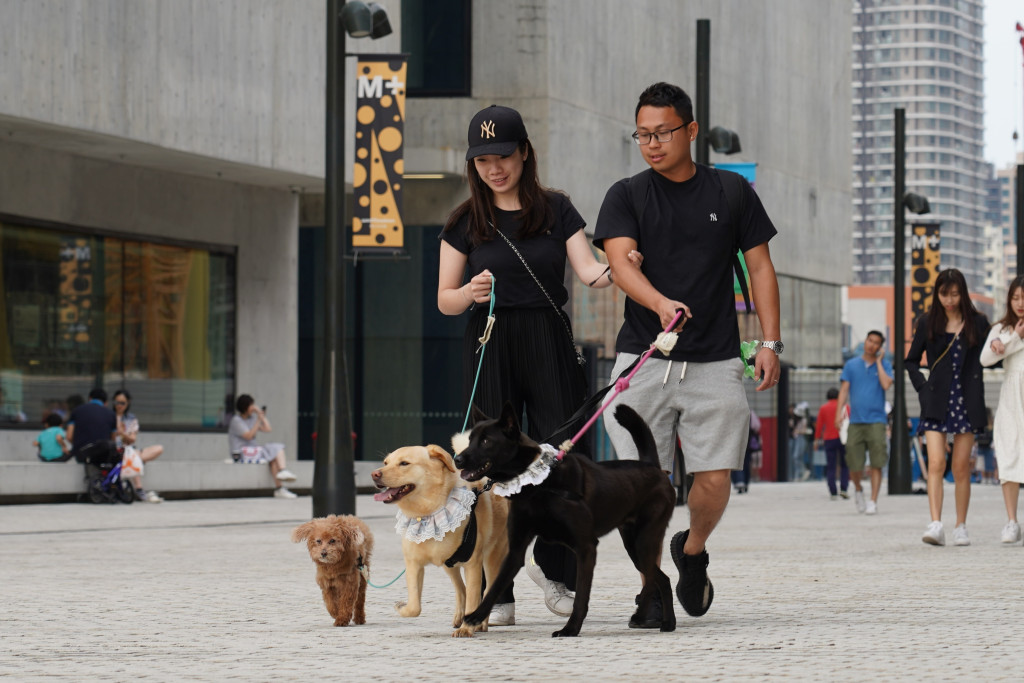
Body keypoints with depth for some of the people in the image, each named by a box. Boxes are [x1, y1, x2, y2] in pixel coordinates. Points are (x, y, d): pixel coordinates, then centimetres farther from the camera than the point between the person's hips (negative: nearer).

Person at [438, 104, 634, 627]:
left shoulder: (556, 210, 7)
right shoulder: (465, 222, 7)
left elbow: (588, 270, -4)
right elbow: (445, 300, 7)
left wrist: (618, 270, -26)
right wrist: (470, 293, -15)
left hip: (549, 341, 0)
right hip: (490, 345, 0)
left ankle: (552, 566, 19)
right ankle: (497, 593, 1)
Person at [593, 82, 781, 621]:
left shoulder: (731, 193, 10)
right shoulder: (626, 197, 6)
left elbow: (760, 267, 12)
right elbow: (621, 262, -10)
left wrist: (770, 342, 2)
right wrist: (660, 303, -31)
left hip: (715, 363, 1)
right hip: (644, 359, 0)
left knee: (714, 481, -5)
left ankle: (692, 550, 25)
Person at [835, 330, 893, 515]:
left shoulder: (884, 365, 7)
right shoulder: (851, 365, 10)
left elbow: (886, 385, -11)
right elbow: (844, 389, 5)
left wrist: (878, 361, -4)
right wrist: (839, 412, -9)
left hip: (876, 421, -1)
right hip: (855, 421, 1)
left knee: (876, 465, -8)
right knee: (854, 466, -1)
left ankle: (873, 502, -4)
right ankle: (858, 489, 29)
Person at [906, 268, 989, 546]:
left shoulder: (978, 323, 5)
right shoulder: (928, 323, 7)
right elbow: (911, 361, 16)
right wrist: (923, 388, 3)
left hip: (967, 402, 0)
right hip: (937, 403, 0)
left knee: (961, 468, 3)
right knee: (936, 463, -13)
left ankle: (961, 527, 12)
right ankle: (935, 525, -21)